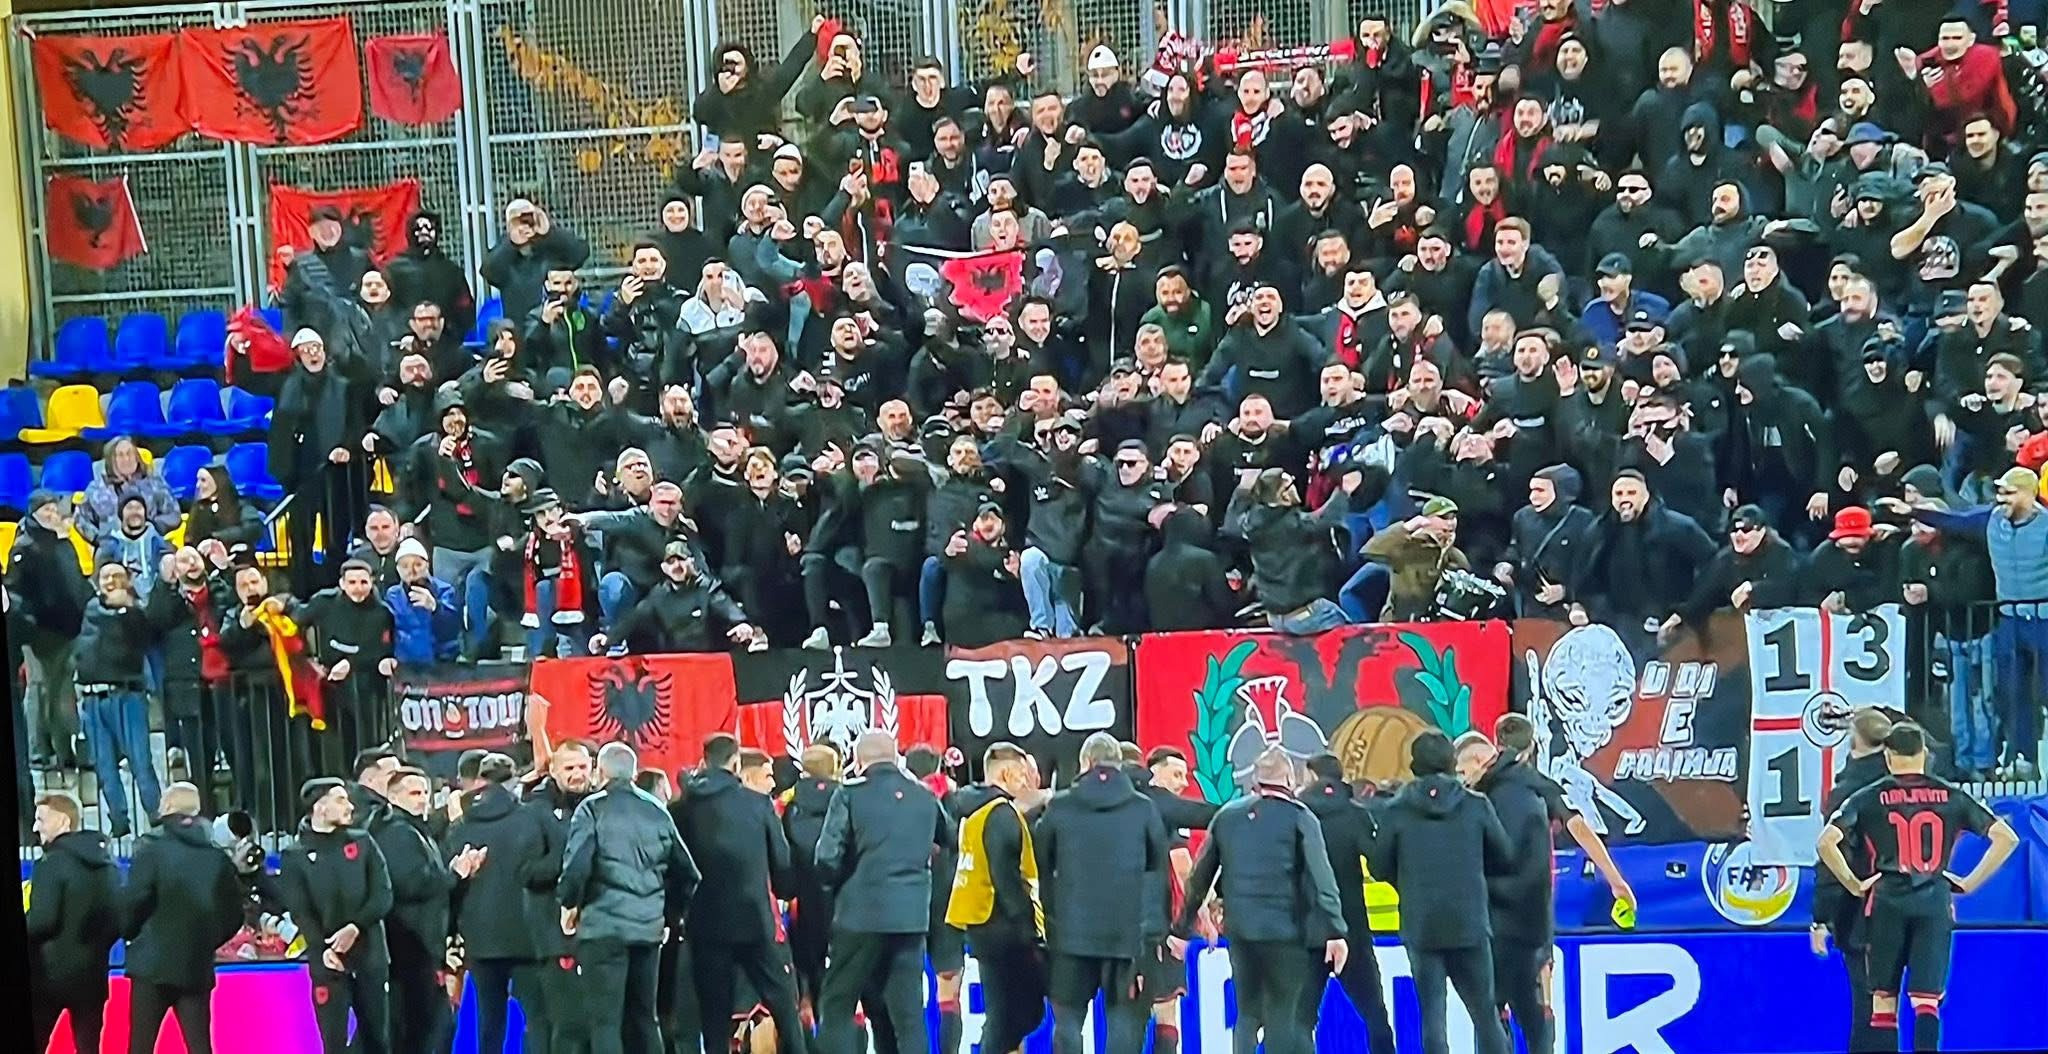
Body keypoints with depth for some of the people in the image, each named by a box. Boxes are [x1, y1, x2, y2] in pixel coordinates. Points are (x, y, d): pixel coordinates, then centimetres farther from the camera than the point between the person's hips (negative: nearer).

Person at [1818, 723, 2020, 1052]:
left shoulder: (1870, 798, 3)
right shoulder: (1951, 797, 8)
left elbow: (1827, 842, -7)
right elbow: (2006, 838, 6)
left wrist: (1854, 885, 3)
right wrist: (1969, 883, 9)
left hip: (1889, 903, -1)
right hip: (1935, 904, 1)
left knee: (1883, 1000, 8)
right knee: (1927, 1001, -1)